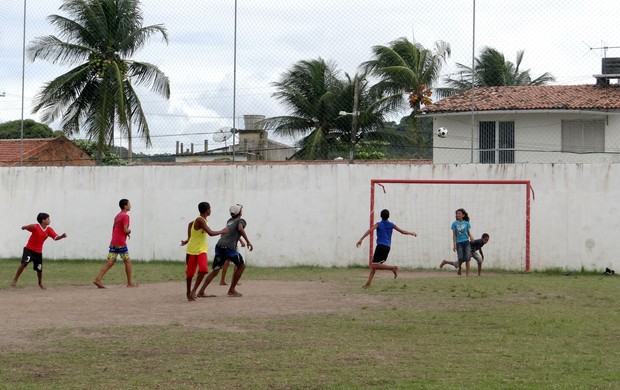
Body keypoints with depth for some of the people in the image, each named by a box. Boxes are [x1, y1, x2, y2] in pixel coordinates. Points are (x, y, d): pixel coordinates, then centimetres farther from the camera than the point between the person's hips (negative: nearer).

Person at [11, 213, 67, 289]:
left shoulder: (49, 229, -3)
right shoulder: (35, 227, -16)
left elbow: (56, 238, -10)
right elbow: (23, 228, -21)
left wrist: (62, 236, -31)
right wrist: (29, 226, -44)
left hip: (39, 252, 5)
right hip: (29, 249, -5)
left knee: (39, 269, 11)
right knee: (24, 263, -24)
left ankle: (40, 283, 37)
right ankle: (15, 279, -11)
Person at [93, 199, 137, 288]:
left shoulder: (117, 216, 19)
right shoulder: (125, 216, -9)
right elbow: (125, 230, -17)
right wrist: (129, 231, 5)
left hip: (113, 242, 8)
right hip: (121, 243, -8)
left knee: (110, 262, 1)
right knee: (127, 261, 4)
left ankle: (97, 279, -10)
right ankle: (130, 282, 9)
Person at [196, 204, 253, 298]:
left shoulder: (229, 221, 27)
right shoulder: (241, 221, 6)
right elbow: (240, 229, -15)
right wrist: (248, 241, -14)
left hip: (219, 246, 6)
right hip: (229, 247, -6)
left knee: (215, 271, 4)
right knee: (241, 266, 13)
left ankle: (201, 292, -6)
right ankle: (231, 290, 14)